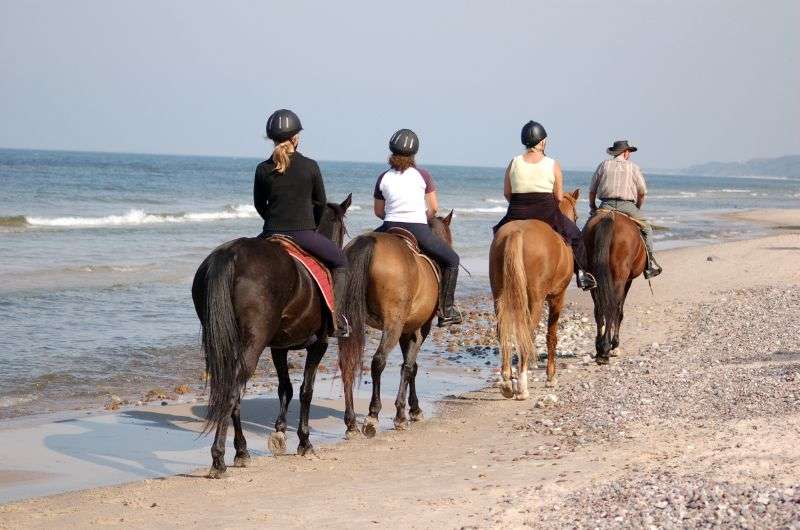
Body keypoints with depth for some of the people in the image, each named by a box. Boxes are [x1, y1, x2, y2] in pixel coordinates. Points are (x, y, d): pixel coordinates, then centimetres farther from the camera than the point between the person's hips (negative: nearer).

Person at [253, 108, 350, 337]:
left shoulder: (263, 169, -1)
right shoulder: (310, 166, -5)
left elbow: (259, 205, 10)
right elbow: (321, 203, 5)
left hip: (272, 233, 2)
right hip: (305, 234, -2)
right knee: (340, 262, 18)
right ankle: (336, 319, 7)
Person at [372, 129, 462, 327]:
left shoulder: (384, 178, 5)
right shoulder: (422, 175, 0)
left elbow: (378, 211, 12)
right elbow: (434, 208, 1)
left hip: (390, 229, 2)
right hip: (418, 231, -2)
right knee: (452, 260, 15)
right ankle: (445, 310, 8)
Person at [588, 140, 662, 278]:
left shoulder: (604, 165, 10)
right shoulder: (632, 167, 7)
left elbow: (592, 190, 11)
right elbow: (643, 192, 6)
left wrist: (592, 207, 24)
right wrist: (638, 208, 22)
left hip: (606, 205, 1)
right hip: (628, 206, -1)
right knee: (646, 228, 16)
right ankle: (650, 263, 9)